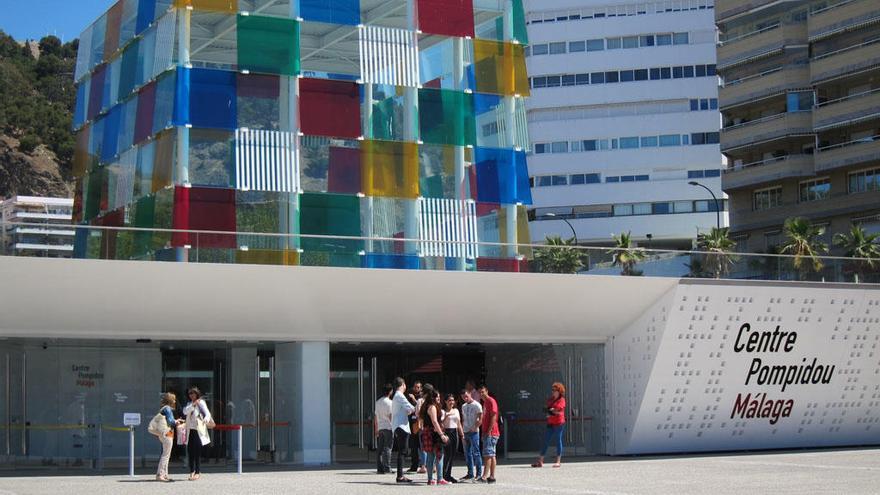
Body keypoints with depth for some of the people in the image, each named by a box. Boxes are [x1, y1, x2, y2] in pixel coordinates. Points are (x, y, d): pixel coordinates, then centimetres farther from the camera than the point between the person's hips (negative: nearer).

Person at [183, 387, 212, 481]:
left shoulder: (201, 403, -2)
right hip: (190, 431, 5)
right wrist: (193, 405, -15)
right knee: (190, 451, 5)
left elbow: (207, 414, -14)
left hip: (198, 431, -5)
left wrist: (206, 420, -35)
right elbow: (185, 412, -4)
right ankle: (192, 471, 15)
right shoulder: (189, 404, 15)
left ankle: (198, 472, -3)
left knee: (197, 452, -7)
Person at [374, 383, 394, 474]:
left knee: (379, 449, 7)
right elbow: (391, 416, -11)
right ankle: (387, 467, -8)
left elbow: (375, 416, 14)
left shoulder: (378, 402, 11)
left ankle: (379, 468, 6)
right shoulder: (389, 402, -9)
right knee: (387, 447, -5)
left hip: (380, 428, 6)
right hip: (388, 427, -6)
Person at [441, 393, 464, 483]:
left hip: (455, 433, 6)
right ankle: (443, 475, -6)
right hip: (446, 433, -6)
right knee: (447, 454, -10)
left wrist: (462, 434, 18)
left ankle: (448, 475, 12)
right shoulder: (443, 411, -2)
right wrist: (446, 416, -26)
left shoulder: (456, 411, 17)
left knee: (453, 455, 6)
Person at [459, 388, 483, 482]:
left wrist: (474, 428, -15)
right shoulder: (463, 406, 16)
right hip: (465, 432, 7)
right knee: (467, 453, 8)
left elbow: (481, 419, -11)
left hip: (473, 432, -7)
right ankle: (470, 474, 14)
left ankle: (479, 473, -3)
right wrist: (462, 430, 10)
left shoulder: (476, 405, -6)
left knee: (476, 453, -7)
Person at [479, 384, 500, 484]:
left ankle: (484, 476, -17)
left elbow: (493, 417, -16)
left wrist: (489, 431, -19)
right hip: (486, 433, 10)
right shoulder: (484, 403, 20)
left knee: (488, 455, -13)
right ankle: (492, 477, 10)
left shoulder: (491, 401, -9)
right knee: (491, 455, 9)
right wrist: (483, 432, 16)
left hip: (491, 433, -10)